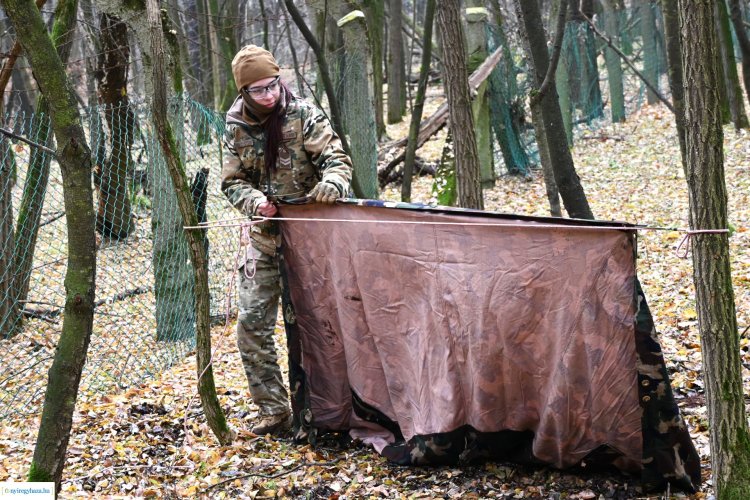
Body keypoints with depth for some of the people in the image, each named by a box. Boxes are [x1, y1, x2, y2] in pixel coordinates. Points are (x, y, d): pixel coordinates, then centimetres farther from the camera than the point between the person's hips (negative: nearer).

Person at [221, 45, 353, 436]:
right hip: (265, 240, 4)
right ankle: (274, 411, 8)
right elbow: (233, 182, 5)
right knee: (252, 325, -1)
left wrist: (333, 183, -35)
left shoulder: (304, 117, -7)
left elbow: (336, 158, -11)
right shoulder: (236, 129, 4)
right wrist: (255, 200, -17)